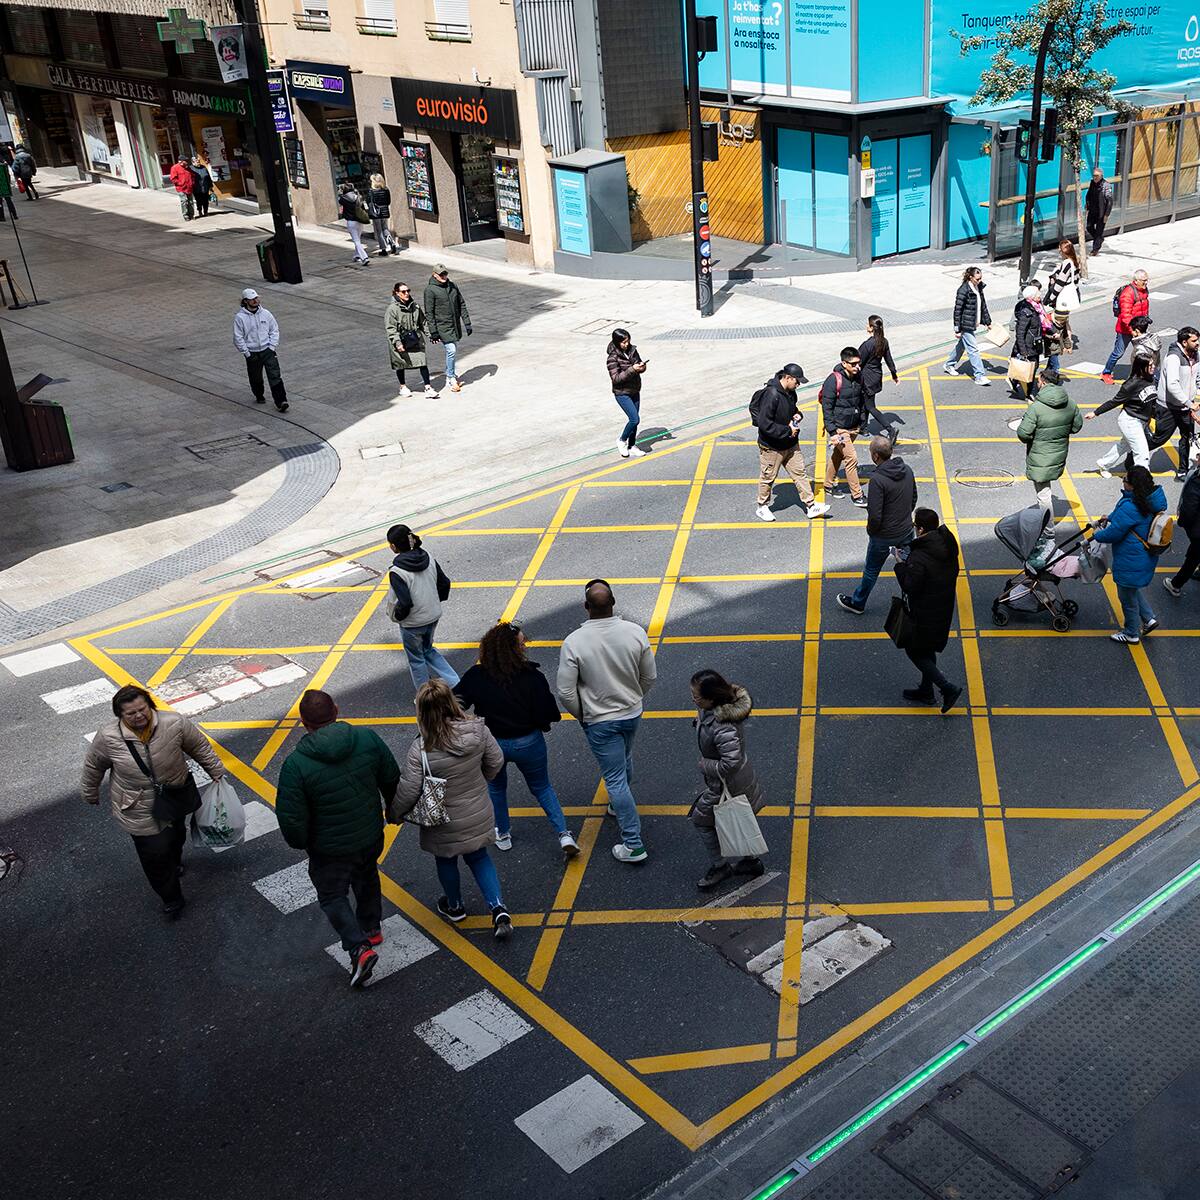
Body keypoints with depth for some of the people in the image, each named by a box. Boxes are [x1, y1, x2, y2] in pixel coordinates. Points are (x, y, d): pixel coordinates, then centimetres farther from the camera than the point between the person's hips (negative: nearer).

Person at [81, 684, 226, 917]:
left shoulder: (174, 724, -23)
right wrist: (90, 794, 10)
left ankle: (175, 862, 63)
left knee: (176, 836, 29)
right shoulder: (108, 737, -23)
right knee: (155, 855, 1)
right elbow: (93, 766, -4)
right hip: (139, 811, -2)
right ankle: (171, 898, 25)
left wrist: (217, 773, 3)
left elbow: (200, 747, -6)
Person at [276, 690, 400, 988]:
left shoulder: (295, 764, -27)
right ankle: (371, 927, 49)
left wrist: (300, 842, 1)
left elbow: (291, 818, -20)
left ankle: (359, 948, 4)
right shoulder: (367, 738, -17)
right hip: (371, 837, 4)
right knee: (366, 878, 31)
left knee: (333, 896, 18)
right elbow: (392, 779, -3)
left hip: (330, 850, -4)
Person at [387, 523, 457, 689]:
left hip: (412, 624, -6)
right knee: (428, 650, 29)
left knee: (416, 659, 16)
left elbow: (405, 603, -28)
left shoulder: (396, 572, -26)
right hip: (434, 616, 6)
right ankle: (456, 684, 22)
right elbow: (445, 583, 1)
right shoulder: (428, 559, -6)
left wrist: (396, 616, -8)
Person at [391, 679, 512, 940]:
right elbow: (496, 762, -4)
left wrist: (394, 813, -3)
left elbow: (408, 791, -23)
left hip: (445, 825, -3)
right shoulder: (477, 729, -19)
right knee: (478, 857, 25)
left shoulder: (421, 749, -30)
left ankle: (454, 907, 48)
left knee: (446, 861, 25)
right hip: (478, 816, 3)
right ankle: (498, 908, 13)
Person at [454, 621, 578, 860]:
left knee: (496, 787, 29)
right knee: (542, 787, 21)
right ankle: (564, 836, 9)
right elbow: (549, 714, -18)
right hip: (528, 743, -1)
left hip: (491, 744, 1)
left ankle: (503, 835, 40)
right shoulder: (533, 677, -21)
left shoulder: (476, 677, -16)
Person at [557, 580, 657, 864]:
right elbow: (650, 676, -3)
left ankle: (633, 844, 8)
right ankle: (619, 805, 54)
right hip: (633, 713, 4)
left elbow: (566, 692, -18)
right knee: (625, 761, 29)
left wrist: (580, 715, 2)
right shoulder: (635, 632, -16)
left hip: (599, 721, -4)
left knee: (615, 779, 5)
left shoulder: (574, 642, -24)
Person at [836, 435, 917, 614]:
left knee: (871, 571, 16)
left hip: (884, 536, -5)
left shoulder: (877, 479, -28)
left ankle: (857, 603, 36)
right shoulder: (907, 470, -5)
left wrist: (871, 531, -7)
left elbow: (875, 515, -27)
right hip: (906, 531, 5)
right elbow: (914, 499, 9)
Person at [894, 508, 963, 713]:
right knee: (927, 649, 25)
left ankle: (948, 688, 5)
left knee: (914, 651, 10)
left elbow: (910, 587, -22)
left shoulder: (918, 558, -31)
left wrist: (900, 565, -9)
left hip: (925, 614, -8)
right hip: (944, 609, 8)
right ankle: (926, 691, 39)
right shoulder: (948, 545, -5)